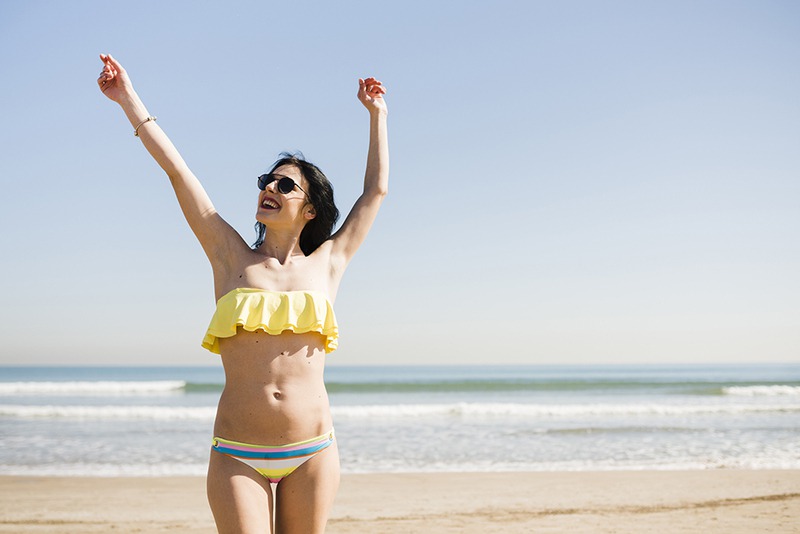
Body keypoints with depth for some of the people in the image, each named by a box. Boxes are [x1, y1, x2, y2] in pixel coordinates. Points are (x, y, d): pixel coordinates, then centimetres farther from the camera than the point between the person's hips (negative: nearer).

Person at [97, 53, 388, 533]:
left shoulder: (326, 264, 8)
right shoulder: (233, 258, 6)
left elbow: (377, 190, 16)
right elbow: (177, 170, 6)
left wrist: (377, 115, 23)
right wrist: (130, 100, 8)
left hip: (313, 452, 1)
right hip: (237, 455, -1)